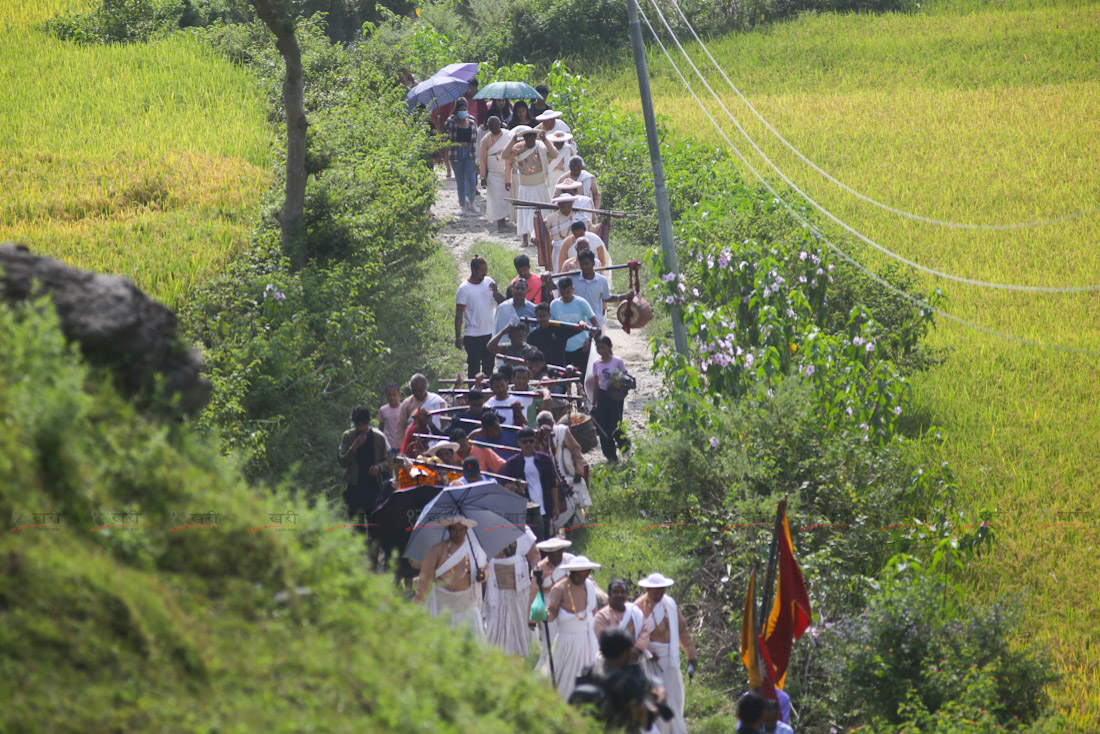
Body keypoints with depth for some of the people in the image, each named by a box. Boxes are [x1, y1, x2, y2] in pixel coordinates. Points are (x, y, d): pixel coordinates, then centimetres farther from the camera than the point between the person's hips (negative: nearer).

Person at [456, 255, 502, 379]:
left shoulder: (489, 282, 4)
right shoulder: (464, 288, -10)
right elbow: (459, 315, -10)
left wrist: (495, 292, -17)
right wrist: (458, 336, -16)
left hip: (490, 333, 5)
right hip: (472, 335, -5)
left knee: (489, 366, 15)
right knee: (474, 367, 0)